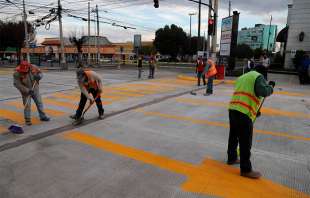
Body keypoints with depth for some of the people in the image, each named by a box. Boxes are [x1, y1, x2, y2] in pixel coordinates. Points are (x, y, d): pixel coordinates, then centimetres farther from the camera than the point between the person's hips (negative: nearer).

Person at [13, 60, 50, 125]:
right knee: (27, 105, -2)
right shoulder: (17, 73, -22)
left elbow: (40, 73, 0)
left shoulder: (33, 68, -15)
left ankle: (42, 116, 25)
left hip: (35, 89, 3)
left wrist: (39, 76, -25)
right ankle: (27, 119, 12)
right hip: (25, 91, -3)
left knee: (39, 103, 11)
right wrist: (27, 90, -29)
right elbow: (17, 84, -22)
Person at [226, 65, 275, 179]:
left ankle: (232, 158, 38)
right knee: (245, 143, 1)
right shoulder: (259, 77, 2)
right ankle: (246, 170, 12)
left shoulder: (242, 77, 27)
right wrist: (271, 87, 4)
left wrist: (255, 110, 34)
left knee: (233, 136, 22)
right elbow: (263, 92, -18)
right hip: (244, 113, -8)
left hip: (233, 110, 8)